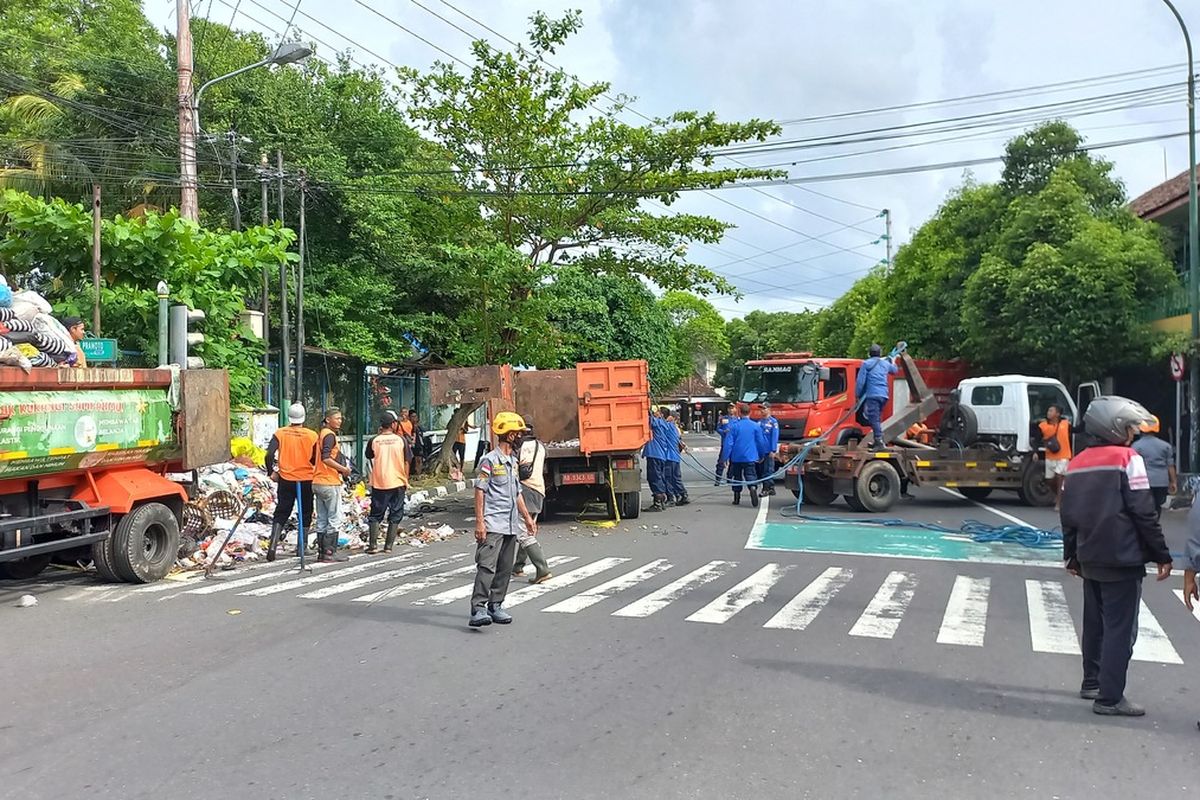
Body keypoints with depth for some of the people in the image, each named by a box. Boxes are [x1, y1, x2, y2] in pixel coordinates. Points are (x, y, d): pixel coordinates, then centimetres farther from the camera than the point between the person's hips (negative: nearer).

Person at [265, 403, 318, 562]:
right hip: (306, 480, -1)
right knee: (305, 515, 13)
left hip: (286, 479, 1)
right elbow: (316, 459, -2)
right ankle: (301, 548, 15)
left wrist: (271, 472, -1)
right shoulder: (312, 435, -8)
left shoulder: (280, 433, -5)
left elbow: (270, 454, -14)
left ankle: (273, 545, -4)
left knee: (281, 514, 11)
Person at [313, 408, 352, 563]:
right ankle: (330, 552, -1)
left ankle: (321, 552, 14)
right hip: (330, 482, -9)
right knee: (334, 518, -3)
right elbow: (326, 458, -23)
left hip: (318, 482, 9)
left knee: (322, 519, 11)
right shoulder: (330, 435, -12)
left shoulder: (321, 434, 16)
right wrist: (343, 469, -15)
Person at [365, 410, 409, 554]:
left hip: (379, 483, 1)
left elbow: (369, 456, 16)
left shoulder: (374, 441, -4)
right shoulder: (401, 440, -5)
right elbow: (406, 462, -1)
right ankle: (389, 546, 9)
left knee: (375, 515, 10)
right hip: (397, 483, 0)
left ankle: (372, 545, 3)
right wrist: (406, 480, 11)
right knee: (395, 515, 10)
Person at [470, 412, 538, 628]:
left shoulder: (513, 461, 16)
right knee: (487, 566, -14)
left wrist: (527, 517, 24)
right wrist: (479, 521, -16)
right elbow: (480, 491, -10)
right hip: (493, 524, -8)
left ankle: (495, 605, 19)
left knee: (505, 568, 10)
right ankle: (478, 609, -15)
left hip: (511, 525, 8)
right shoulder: (490, 461, -8)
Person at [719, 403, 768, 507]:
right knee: (751, 475, -1)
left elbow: (728, 443, -8)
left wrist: (725, 457, -4)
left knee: (736, 477, 14)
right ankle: (753, 487, -31)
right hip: (750, 457, 0)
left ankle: (736, 499, 18)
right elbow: (761, 442, 5)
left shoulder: (734, 425, -5)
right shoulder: (756, 426, -1)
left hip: (736, 457, 0)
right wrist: (761, 455, 18)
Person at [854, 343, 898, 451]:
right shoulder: (886, 363, 16)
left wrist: (857, 394, 4)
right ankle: (877, 441, 20)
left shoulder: (866, 364, 0)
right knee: (878, 418, 17)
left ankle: (879, 442, -21)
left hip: (872, 394, -6)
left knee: (874, 419, -11)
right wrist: (892, 362, 59)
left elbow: (860, 381, -5)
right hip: (884, 395, 6)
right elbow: (895, 370, 39)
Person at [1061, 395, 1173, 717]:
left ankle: (1092, 683, 27)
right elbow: (1144, 514, -14)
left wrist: (1072, 554, 20)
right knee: (1120, 629, -3)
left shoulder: (1078, 462, 9)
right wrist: (1162, 555, -6)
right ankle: (1109, 698, -2)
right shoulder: (1128, 459, -11)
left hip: (1090, 559, 7)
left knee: (1094, 623, 17)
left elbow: (1068, 514, 12)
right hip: (1123, 559, -7)